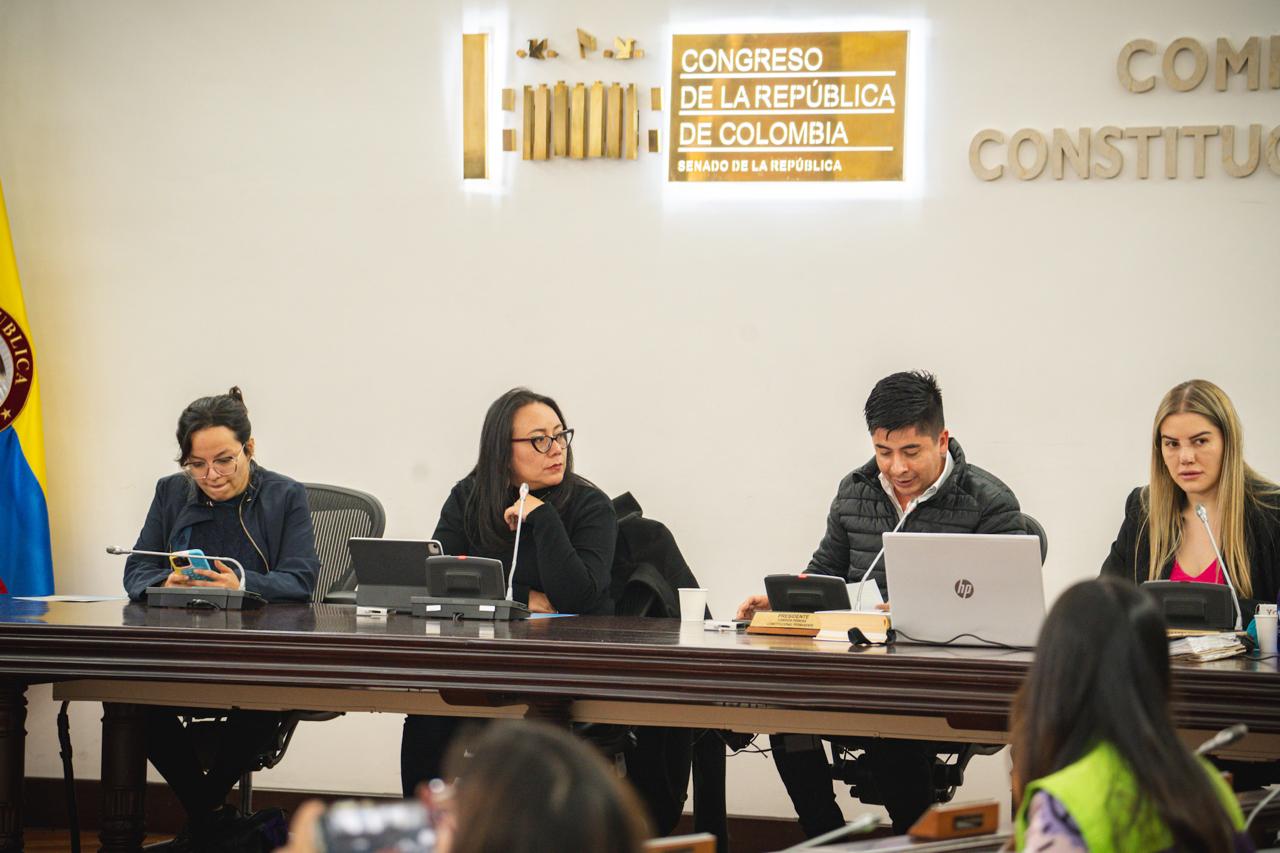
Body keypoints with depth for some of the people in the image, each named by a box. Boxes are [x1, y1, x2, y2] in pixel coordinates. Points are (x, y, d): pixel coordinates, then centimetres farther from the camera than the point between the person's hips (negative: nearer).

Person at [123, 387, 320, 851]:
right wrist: (165, 583, -21)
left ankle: (202, 807, -7)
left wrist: (242, 584, -30)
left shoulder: (286, 496, 4)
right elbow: (137, 570, 5)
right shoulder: (171, 493, 13)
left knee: (262, 708, -37)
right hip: (183, 651, 3)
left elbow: (300, 579, -8)